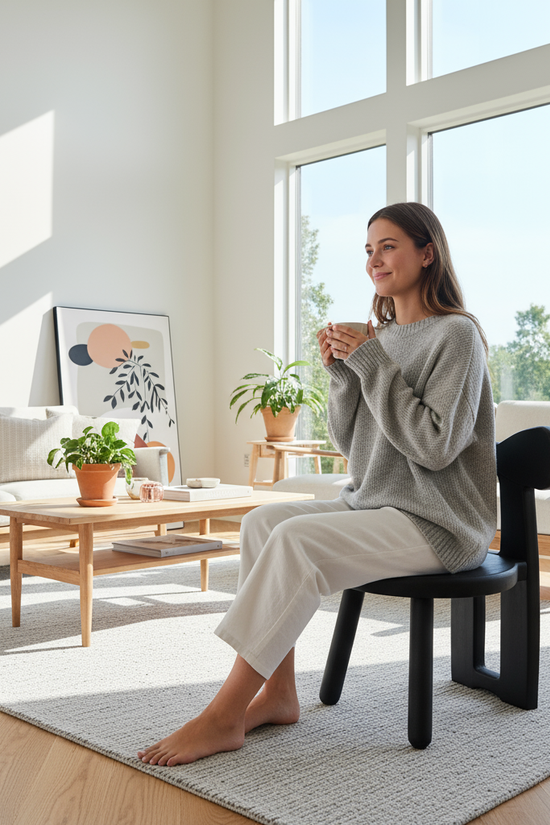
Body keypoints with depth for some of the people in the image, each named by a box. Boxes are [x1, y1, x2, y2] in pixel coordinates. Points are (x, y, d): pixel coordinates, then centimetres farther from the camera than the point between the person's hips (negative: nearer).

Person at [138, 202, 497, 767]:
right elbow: (351, 444, 12)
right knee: (262, 522, -9)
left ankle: (223, 717, -20)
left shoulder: (456, 335, -9)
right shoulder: (382, 336, 14)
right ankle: (278, 695, -7)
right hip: (374, 506, 8)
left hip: (439, 524, -8)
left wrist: (373, 364, -18)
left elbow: (435, 446, -19)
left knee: (295, 540, -27)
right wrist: (341, 372, -4)